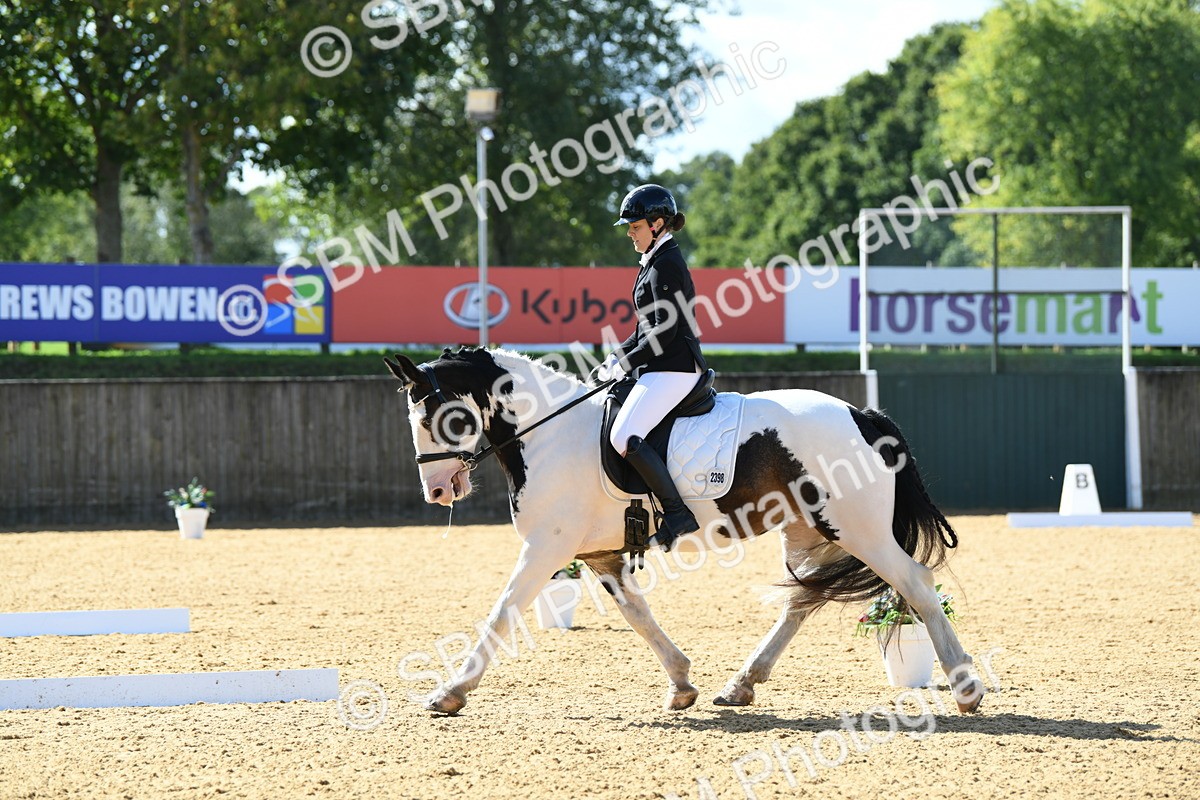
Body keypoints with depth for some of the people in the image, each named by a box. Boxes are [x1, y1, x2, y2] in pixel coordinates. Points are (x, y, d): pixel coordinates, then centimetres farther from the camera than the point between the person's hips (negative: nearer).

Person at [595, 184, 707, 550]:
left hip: (673, 368, -11)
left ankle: (678, 513, -22)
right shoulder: (657, 262, 18)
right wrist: (616, 358, 12)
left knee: (623, 436, -22)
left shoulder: (666, 265, -13)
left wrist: (624, 364, -14)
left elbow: (665, 332, -19)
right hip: (660, 368, 11)